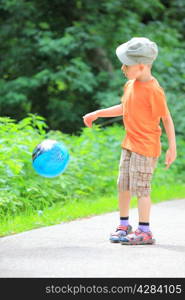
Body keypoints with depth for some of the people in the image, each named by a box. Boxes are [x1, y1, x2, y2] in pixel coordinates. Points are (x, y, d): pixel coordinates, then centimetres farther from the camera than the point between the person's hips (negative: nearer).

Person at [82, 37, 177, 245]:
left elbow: (166, 118, -14)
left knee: (140, 188, -6)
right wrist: (97, 114, 23)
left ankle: (144, 231, 2)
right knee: (123, 185, 14)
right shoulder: (130, 85, 7)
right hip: (129, 144, 8)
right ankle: (123, 225, 28)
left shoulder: (153, 90, -18)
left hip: (145, 147, -8)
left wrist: (172, 148, -13)